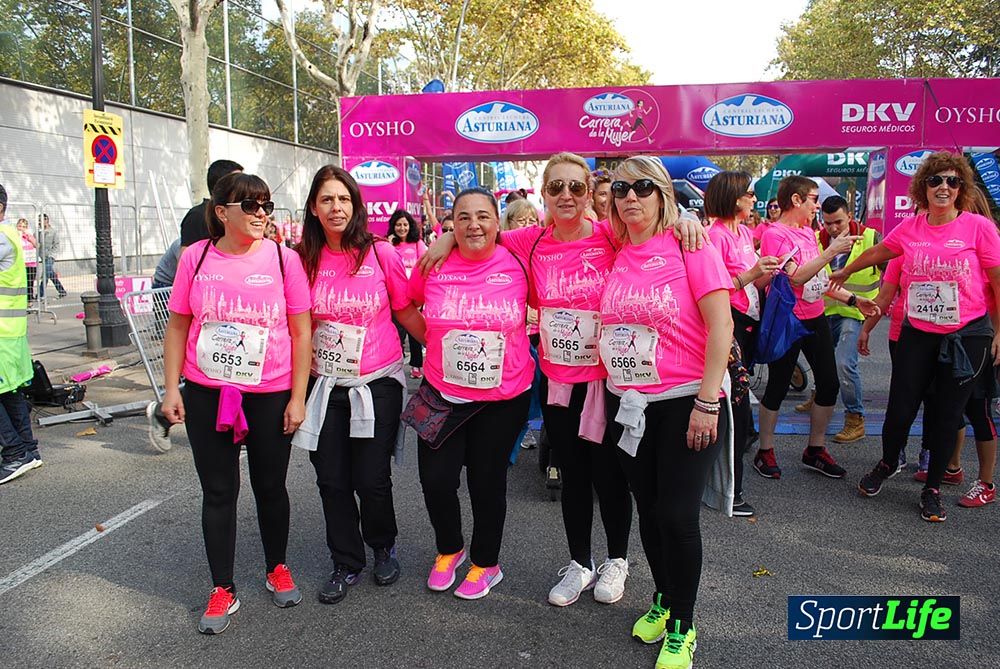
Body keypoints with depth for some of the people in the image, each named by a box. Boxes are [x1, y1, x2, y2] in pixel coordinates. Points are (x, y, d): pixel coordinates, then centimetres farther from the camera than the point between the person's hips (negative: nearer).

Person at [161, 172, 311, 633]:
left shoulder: (284, 259, -6)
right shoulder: (196, 257, -1)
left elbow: (301, 333, -3)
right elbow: (177, 326, 7)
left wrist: (297, 397, -5)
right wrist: (171, 388, 2)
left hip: (270, 395, -1)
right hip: (206, 395, 1)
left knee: (271, 487, 13)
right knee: (218, 491, 9)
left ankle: (276, 568, 36)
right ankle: (222, 590, 25)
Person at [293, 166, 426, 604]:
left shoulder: (380, 254, -6)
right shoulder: (304, 259, 0)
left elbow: (407, 313, 1)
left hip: (377, 383, -2)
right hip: (325, 386, 2)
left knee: (372, 479, 2)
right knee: (332, 480, 8)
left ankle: (384, 547, 32)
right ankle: (346, 564, 28)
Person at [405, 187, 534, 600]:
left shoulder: (516, 265, -9)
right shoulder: (433, 266, -6)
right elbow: (403, 305, 12)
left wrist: (516, 341, -1)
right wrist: (435, 339, 7)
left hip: (504, 398, -1)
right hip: (442, 396, 1)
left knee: (487, 482, 12)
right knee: (436, 480, 3)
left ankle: (486, 563, 36)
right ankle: (449, 549, 35)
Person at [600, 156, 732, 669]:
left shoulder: (689, 246, -9)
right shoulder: (614, 255, 6)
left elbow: (721, 325, -13)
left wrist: (707, 402, -17)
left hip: (685, 401, -5)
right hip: (627, 403, 5)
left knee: (677, 515, -1)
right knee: (648, 509, 14)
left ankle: (681, 627, 20)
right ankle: (663, 599, 38)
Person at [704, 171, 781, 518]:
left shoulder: (745, 232, 14)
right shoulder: (716, 234, -13)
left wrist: (767, 272, 0)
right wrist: (752, 273, -22)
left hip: (748, 322, 9)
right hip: (728, 324, -9)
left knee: (737, 408, 14)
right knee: (737, 408, -4)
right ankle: (729, 490, 7)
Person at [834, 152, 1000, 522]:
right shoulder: (909, 228, 1)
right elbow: (876, 253, 20)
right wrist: (845, 272, 33)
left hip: (967, 336, -2)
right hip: (917, 334, 2)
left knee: (946, 415, 7)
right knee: (900, 409, 3)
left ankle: (932, 489, 25)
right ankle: (887, 464, 33)